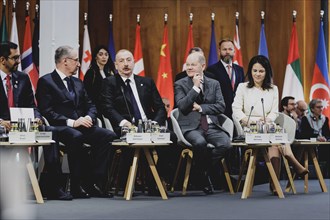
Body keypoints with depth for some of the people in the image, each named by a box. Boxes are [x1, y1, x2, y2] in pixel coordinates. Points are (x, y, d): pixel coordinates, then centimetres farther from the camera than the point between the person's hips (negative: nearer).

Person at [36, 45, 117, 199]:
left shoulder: (77, 83, 24)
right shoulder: (46, 82, 0)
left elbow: (90, 105, 21)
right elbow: (46, 112, -11)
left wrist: (89, 117, -4)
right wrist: (71, 122, -19)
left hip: (81, 126, 7)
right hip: (60, 128, -7)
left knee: (108, 135, -20)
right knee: (76, 137, -39)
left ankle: (97, 184, -22)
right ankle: (76, 186, -29)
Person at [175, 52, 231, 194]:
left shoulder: (214, 84, 15)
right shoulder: (180, 84, 7)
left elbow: (221, 107, 5)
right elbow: (182, 106, -8)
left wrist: (201, 108, -6)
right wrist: (195, 87, -9)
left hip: (211, 126, 3)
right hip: (191, 126, -3)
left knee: (225, 143, -28)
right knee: (200, 142, -36)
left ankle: (206, 170, -4)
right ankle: (203, 177, -11)